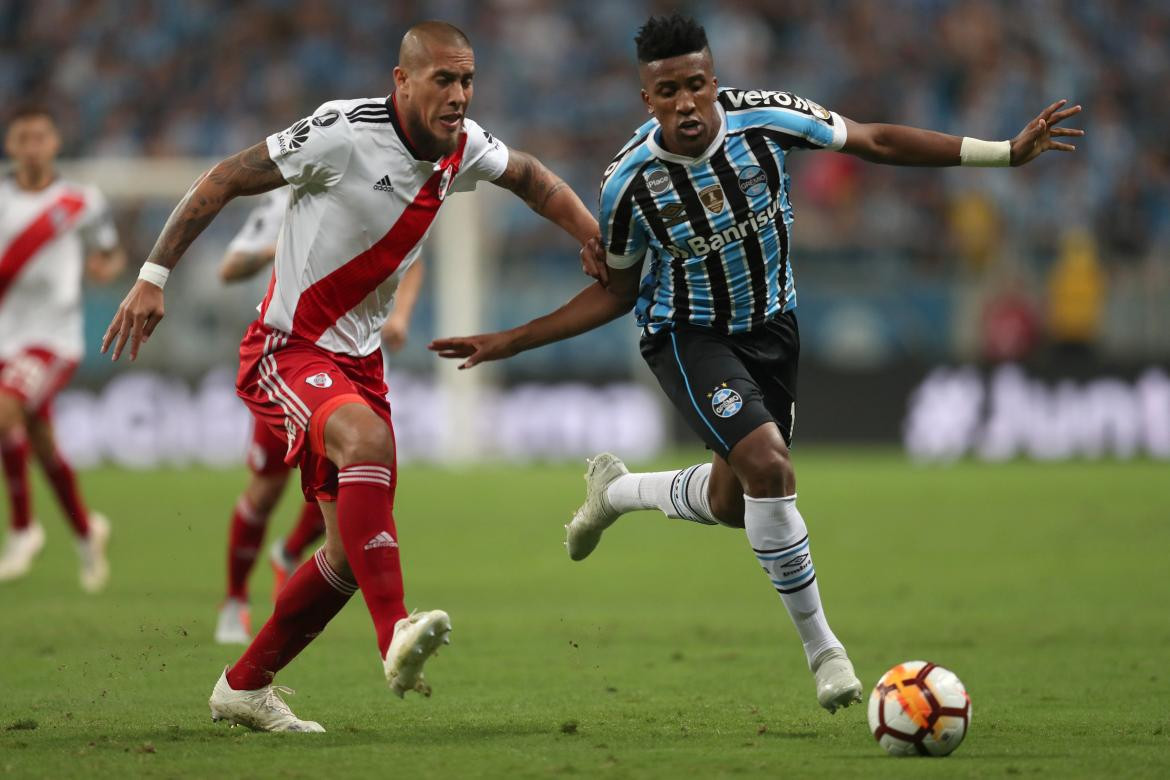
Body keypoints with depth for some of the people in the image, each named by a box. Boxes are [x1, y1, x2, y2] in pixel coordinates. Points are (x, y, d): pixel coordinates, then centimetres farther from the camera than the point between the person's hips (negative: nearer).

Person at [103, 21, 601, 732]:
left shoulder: (464, 148, 0)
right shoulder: (344, 133, -20)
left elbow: (531, 178, 23)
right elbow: (226, 181, -12)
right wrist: (154, 276, -13)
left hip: (357, 357, 8)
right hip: (286, 350, -8)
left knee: (354, 553, 5)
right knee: (367, 437, -37)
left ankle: (244, 687, 22)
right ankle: (397, 636, -45)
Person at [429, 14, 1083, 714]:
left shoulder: (765, 117, -19)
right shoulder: (630, 182, -21)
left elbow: (876, 142, -8)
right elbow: (616, 293, -4)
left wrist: (1007, 152, -10)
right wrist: (509, 343, -10)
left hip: (772, 326, 4)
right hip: (689, 336, -4)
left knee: (734, 503, 13)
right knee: (769, 467, -26)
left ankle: (615, 490, 45)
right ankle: (822, 648, -12)